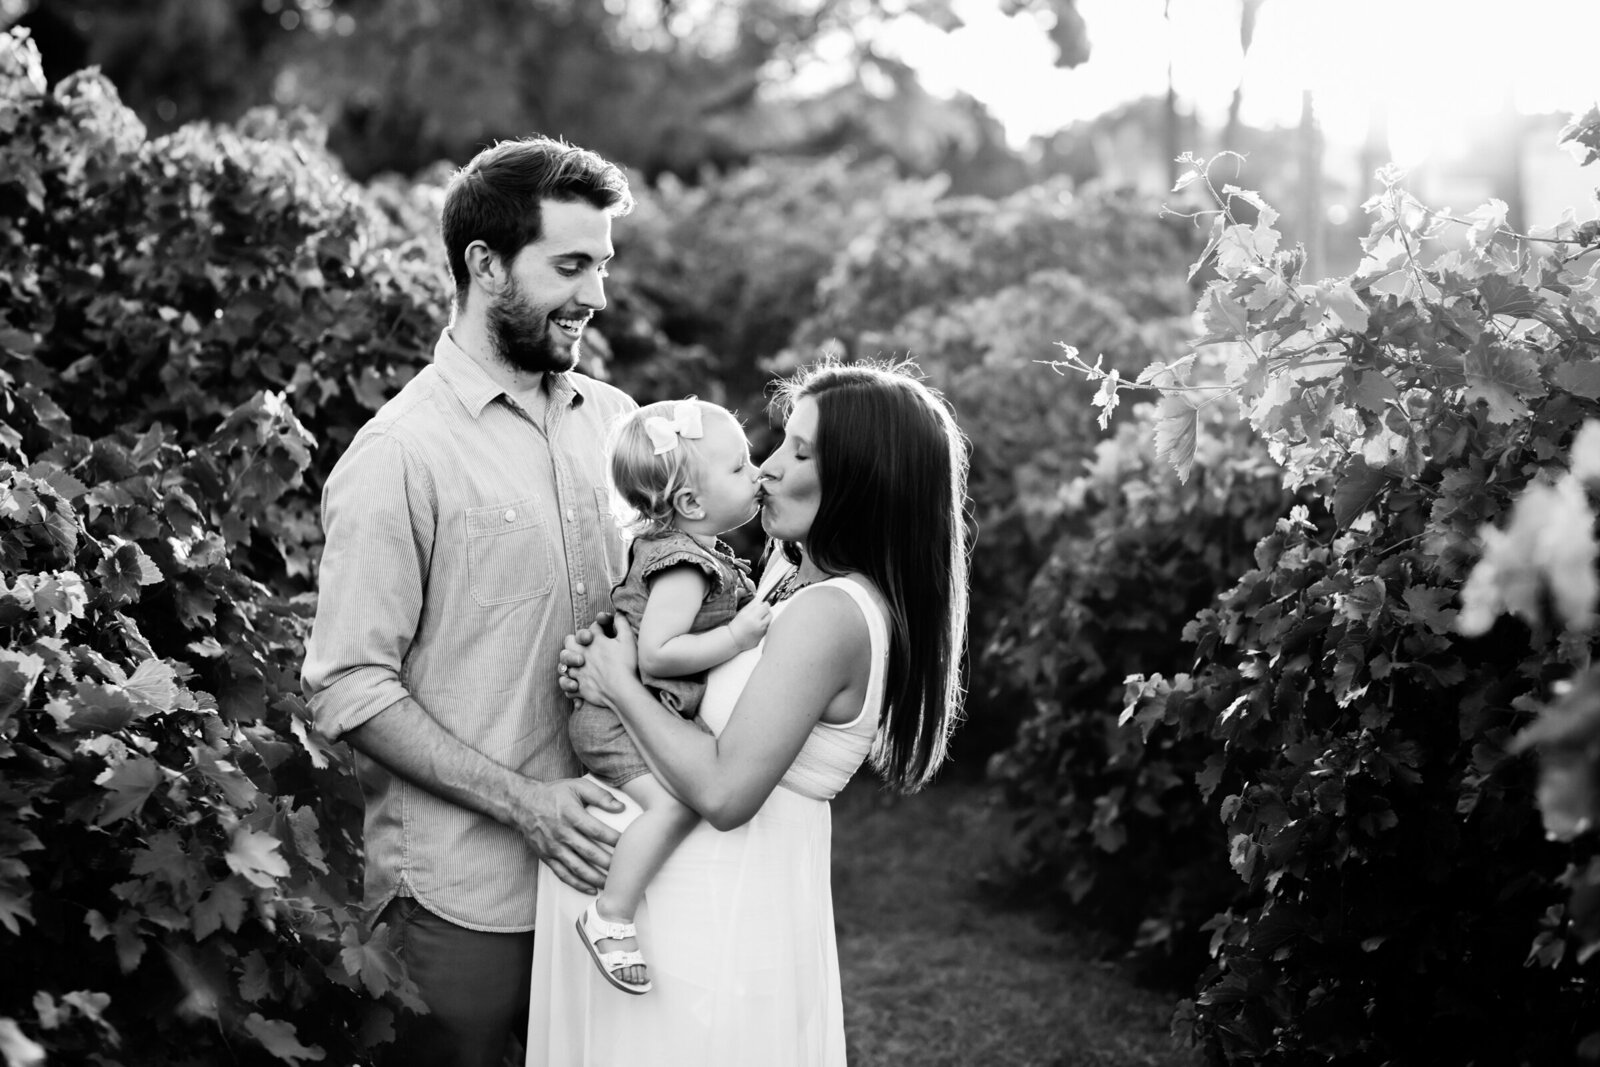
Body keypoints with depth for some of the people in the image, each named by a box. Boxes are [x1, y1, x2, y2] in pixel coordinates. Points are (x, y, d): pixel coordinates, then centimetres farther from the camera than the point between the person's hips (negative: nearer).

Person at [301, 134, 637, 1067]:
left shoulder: (612, 418, 6)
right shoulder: (400, 455, -13)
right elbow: (352, 691, -15)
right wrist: (525, 802, -20)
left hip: (595, 857, 6)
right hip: (469, 892, -6)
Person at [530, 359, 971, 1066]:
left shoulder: (830, 614, -22)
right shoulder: (793, 570, 6)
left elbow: (723, 791, -24)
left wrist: (619, 684, -13)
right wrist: (597, 665, -2)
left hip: (722, 919, -8)